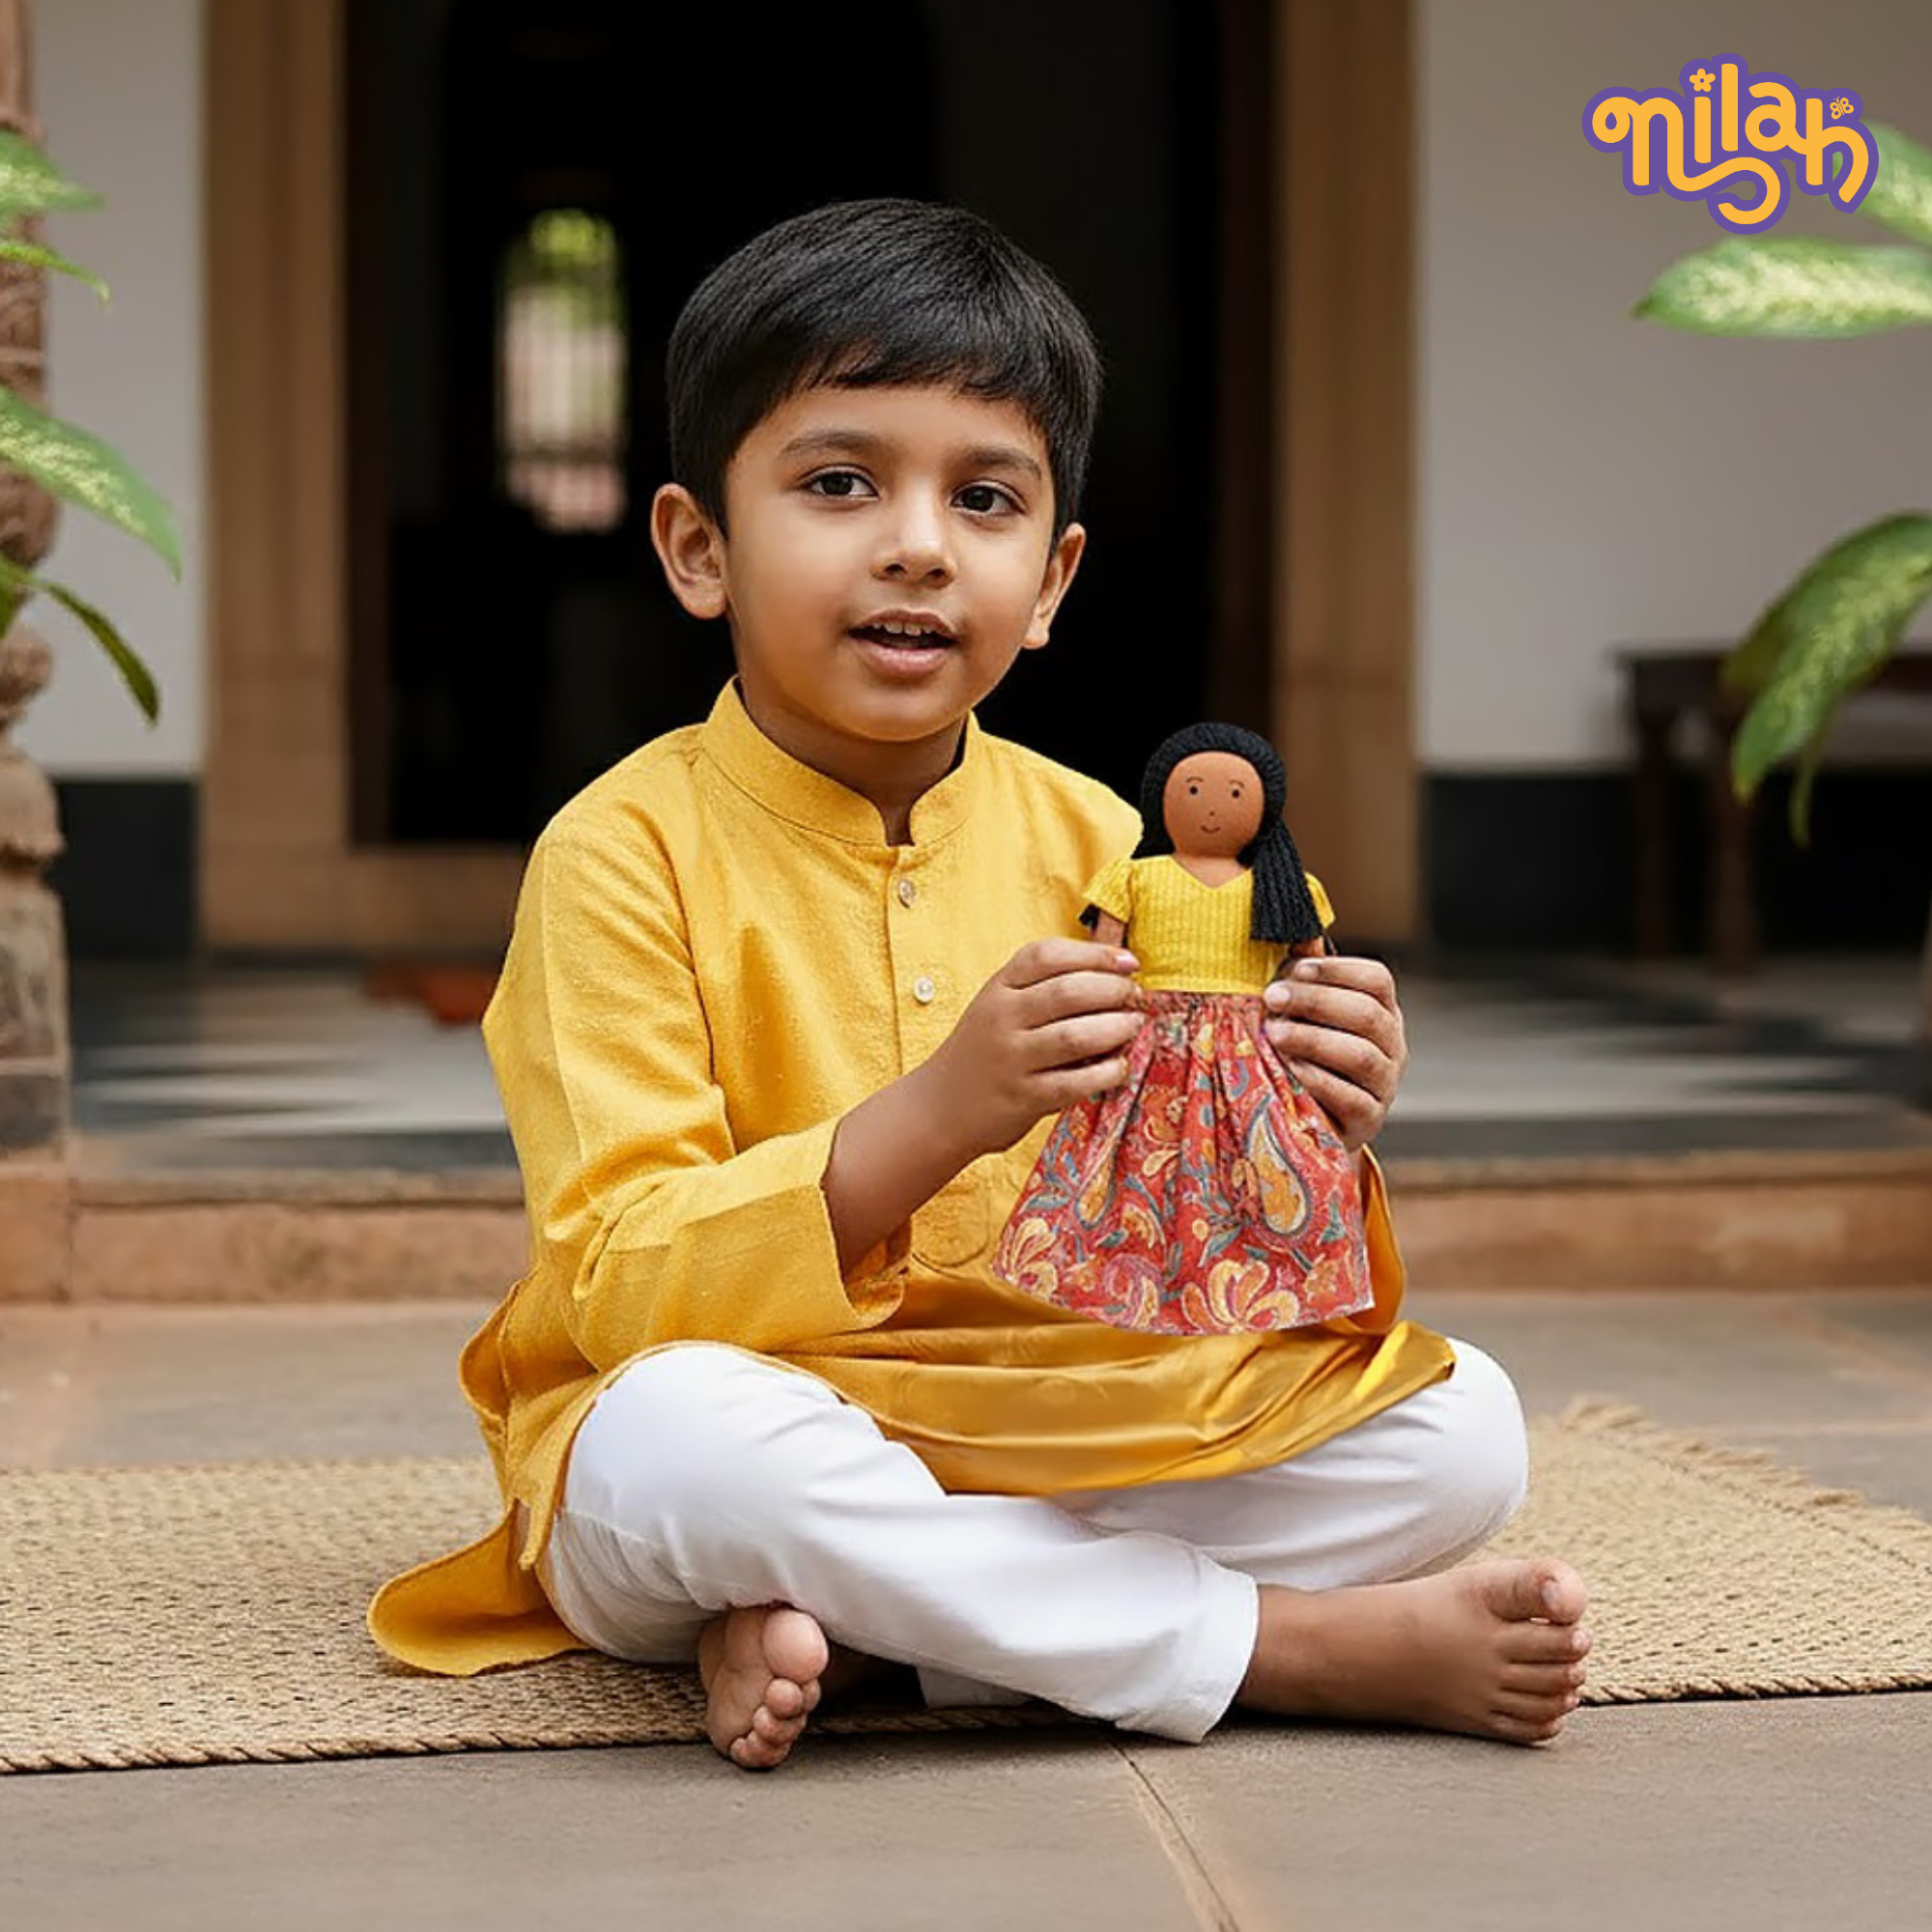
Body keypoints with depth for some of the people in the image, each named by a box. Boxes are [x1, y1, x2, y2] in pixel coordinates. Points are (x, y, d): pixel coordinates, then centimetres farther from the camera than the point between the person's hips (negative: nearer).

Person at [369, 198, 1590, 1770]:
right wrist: (938, 1117, -32)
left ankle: (840, 1625, -21)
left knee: (1463, 1426, -12)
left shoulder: (1097, 847, 5)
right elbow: (628, 1291, -19)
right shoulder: (624, 853, -9)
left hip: (1060, 1450, 5)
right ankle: (1304, 1641, -23)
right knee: (690, 1431, -38)